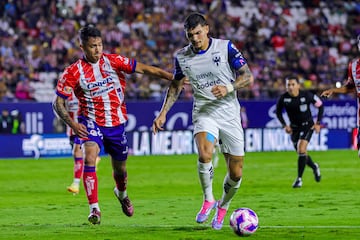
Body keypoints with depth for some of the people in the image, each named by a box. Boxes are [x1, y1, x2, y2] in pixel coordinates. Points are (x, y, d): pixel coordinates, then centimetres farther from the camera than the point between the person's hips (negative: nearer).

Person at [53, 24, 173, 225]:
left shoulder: (113, 61, -7)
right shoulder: (73, 72, -11)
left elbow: (144, 69, -6)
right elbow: (58, 103, -8)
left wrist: (173, 78, -13)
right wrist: (72, 124, -22)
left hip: (117, 123, 2)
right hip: (91, 123, -2)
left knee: (120, 168, 15)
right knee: (89, 158, -28)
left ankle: (122, 193, 51)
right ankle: (94, 209, -26)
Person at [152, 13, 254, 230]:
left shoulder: (226, 47, -6)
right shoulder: (182, 57, 3)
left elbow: (248, 77, -4)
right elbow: (176, 85, 19)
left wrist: (228, 88, -22)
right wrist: (163, 113, 11)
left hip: (230, 114, 0)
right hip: (204, 113, 0)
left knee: (236, 173, 1)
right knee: (204, 155, -31)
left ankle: (223, 206, 30)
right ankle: (208, 200, -8)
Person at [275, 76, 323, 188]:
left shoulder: (307, 95, -18)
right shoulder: (283, 98, -12)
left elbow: (320, 105, -3)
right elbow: (278, 112, 7)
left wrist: (318, 123, -5)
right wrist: (284, 125, -4)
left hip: (307, 126, -4)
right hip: (294, 128, 4)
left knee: (301, 149, -20)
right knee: (302, 153, 9)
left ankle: (299, 178, -10)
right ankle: (314, 167, 42)